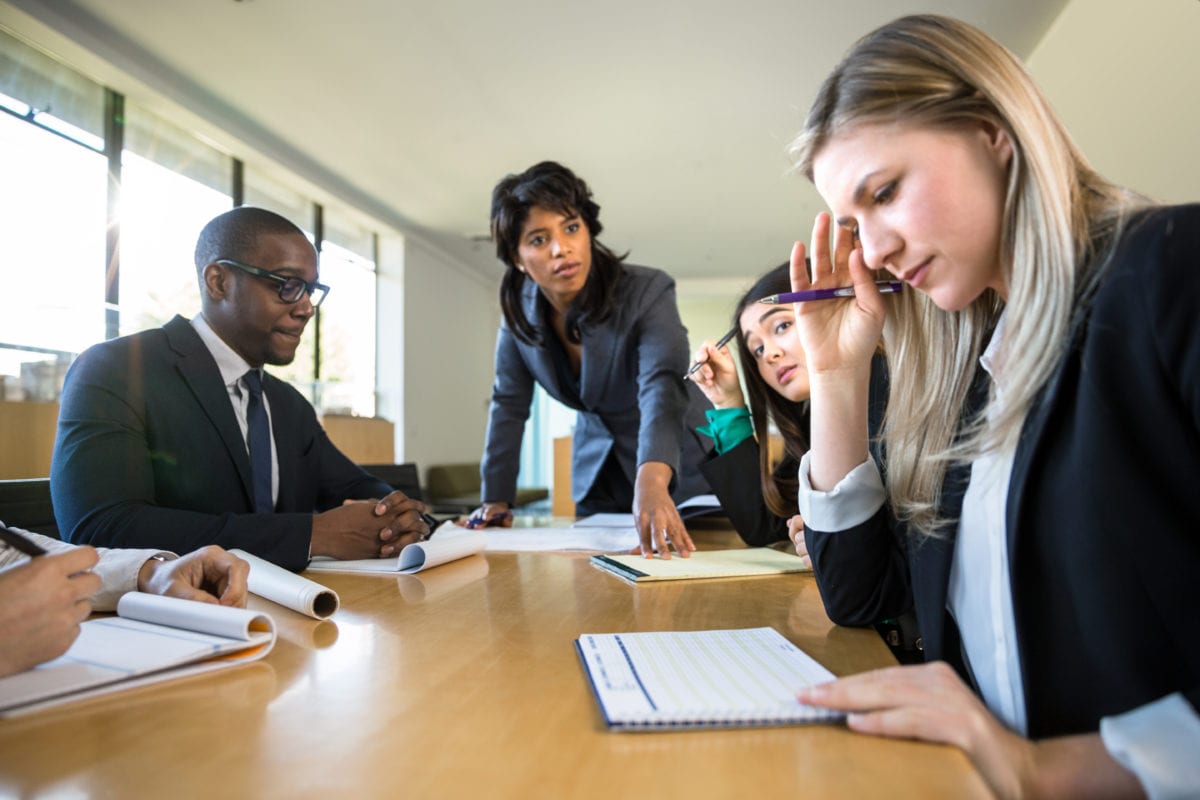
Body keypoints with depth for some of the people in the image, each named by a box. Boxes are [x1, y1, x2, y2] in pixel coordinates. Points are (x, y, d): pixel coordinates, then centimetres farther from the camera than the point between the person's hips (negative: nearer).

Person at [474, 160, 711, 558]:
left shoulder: (648, 292, -26)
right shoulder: (520, 307, -10)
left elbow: (662, 389, -40)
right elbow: (509, 403, -3)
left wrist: (652, 482, -58)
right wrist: (495, 499, -8)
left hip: (676, 472, -4)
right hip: (597, 477, 4)